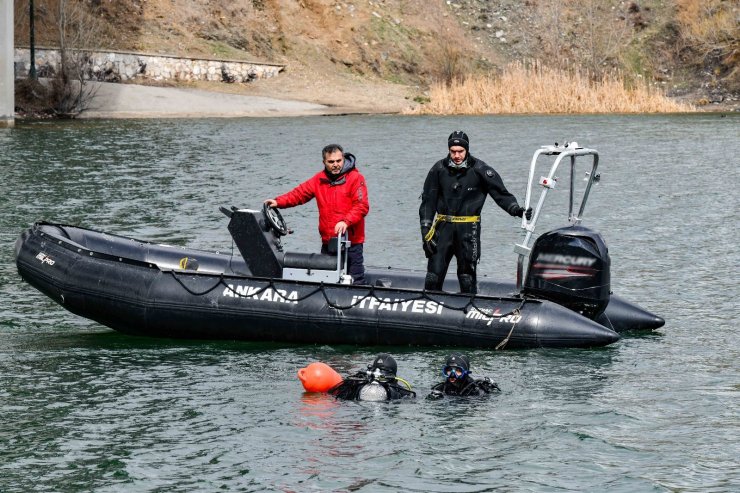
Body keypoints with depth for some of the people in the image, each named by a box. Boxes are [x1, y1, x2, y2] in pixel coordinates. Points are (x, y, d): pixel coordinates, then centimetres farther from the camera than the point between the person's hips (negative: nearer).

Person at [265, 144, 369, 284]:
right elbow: (300, 193, 12)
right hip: (327, 242, 5)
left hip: (351, 242, -5)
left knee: (354, 282, -5)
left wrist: (346, 221, -26)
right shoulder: (319, 179, 12)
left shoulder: (355, 178, -5)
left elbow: (362, 206, -13)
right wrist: (278, 202, -1)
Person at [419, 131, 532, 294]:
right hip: (444, 226, 2)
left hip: (468, 229, -2)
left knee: (467, 276, 2)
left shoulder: (479, 170, -4)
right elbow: (428, 201, 7)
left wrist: (516, 209, -18)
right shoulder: (439, 169, 2)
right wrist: (426, 231, 1)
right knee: (434, 274, -3)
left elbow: (500, 193, -1)